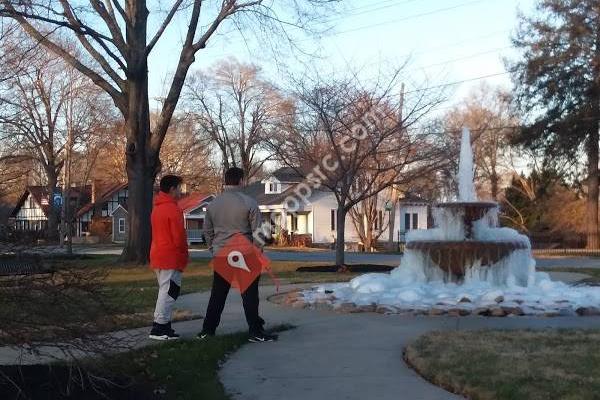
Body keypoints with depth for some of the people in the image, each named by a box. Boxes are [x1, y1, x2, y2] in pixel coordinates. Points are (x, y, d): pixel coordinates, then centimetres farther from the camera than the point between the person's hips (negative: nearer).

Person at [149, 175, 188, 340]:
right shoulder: (173, 209, -15)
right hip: (171, 258, -9)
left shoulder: (157, 207, 15)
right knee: (169, 292, -6)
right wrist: (183, 258, -5)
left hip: (157, 257, 9)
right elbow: (179, 237, -17)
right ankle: (160, 329, -6)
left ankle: (162, 326, 16)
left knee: (165, 291, 15)